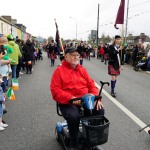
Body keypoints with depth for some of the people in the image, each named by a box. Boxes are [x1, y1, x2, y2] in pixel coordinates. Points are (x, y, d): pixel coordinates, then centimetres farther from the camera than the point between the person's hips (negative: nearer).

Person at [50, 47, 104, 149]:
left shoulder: (82, 69, 14)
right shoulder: (59, 70, -1)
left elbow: (91, 84, 12)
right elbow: (56, 91, -10)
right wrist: (71, 98, -23)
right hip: (68, 102, -4)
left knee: (100, 110, -17)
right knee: (74, 116, -33)